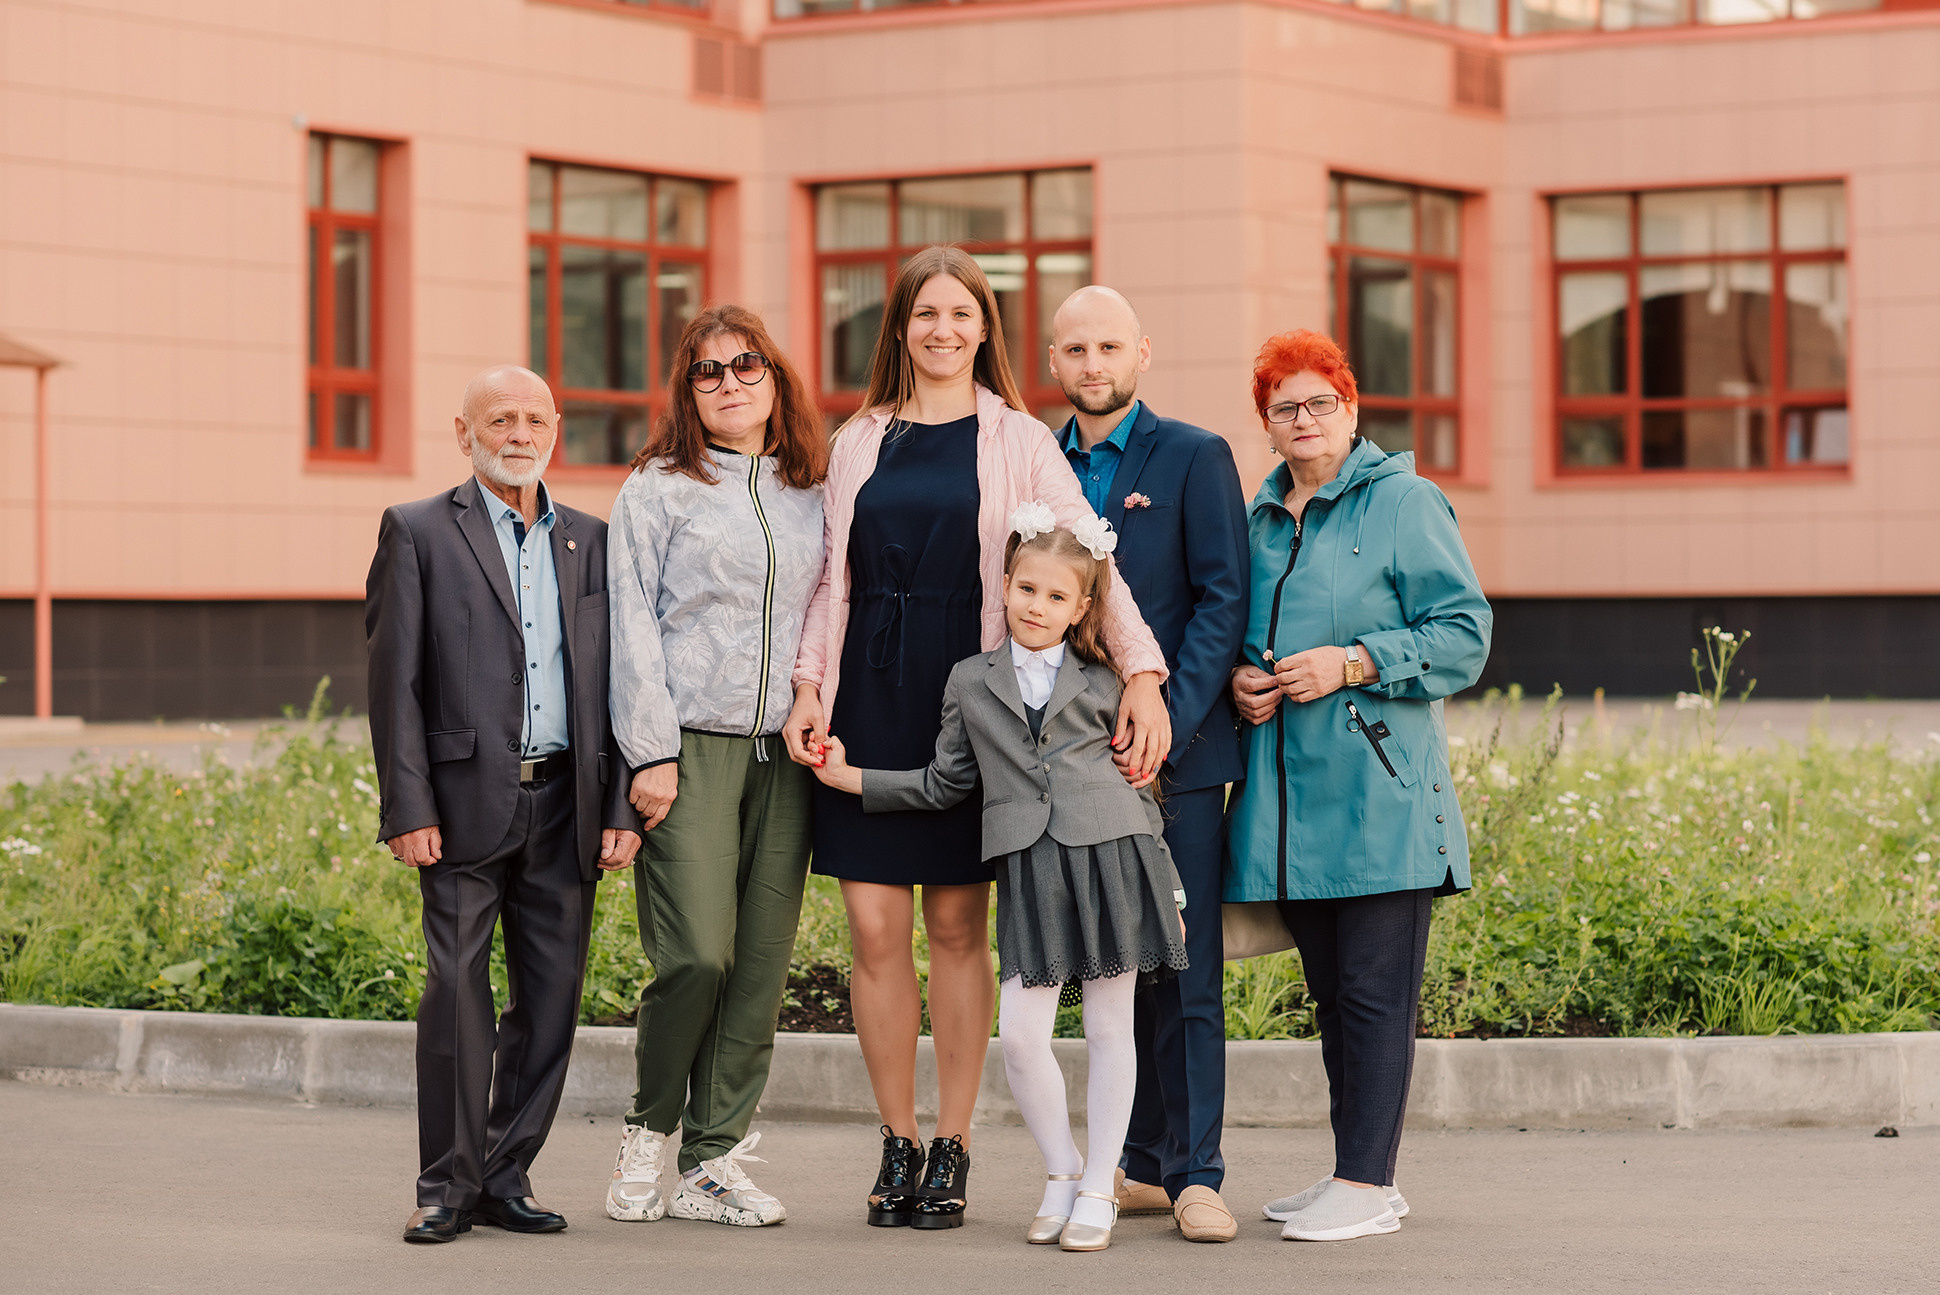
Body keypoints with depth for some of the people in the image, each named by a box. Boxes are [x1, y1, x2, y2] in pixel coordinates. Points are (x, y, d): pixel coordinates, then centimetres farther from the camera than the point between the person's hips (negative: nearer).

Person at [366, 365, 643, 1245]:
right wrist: (409, 809, -9)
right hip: (466, 802, -4)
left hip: (564, 804, 4)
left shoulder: (589, 542, 15)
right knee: (457, 988, -7)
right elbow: (394, 682, -1)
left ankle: (506, 1178, 14)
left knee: (551, 997, 4)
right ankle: (448, 1187, 2)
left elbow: (611, 684, 13)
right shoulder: (418, 531, 4)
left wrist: (621, 807, 5)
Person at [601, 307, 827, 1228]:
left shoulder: (811, 497, 15)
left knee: (762, 964, 1)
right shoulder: (657, 491, 3)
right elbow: (633, 627, -2)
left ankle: (712, 1161, 9)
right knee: (697, 954, -13)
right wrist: (650, 754, -9)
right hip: (691, 747, -4)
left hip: (784, 754, 4)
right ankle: (649, 1129, 10)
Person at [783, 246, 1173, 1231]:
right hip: (868, 696, 2)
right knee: (874, 930, -1)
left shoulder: (1018, 442, 2)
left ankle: (951, 1151, 10)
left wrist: (1141, 673, -20)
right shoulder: (860, 441, 11)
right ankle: (898, 1146, 10)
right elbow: (833, 580, 13)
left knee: (956, 928, 2)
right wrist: (809, 685, 0)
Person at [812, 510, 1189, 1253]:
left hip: (1111, 856, -1)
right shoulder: (971, 680, 13)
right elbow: (943, 784, 18)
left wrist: (1168, 888, 9)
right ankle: (1061, 1173, 11)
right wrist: (851, 779, 12)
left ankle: (1099, 1191, 12)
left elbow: (1141, 785, 12)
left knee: (1108, 1027, 3)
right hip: (1029, 870, 1)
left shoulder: (1103, 681, 9)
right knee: (1019, 1033, -9)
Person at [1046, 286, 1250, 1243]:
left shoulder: (1194, 457, 0)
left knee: (1184, 967, -4)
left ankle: (1195, 1175, -1)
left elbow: (1223, 601, -6)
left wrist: (1167, 725, -15)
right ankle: (1143, 1165, 15)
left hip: (1176, 752, -4)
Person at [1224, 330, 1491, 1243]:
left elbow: (1462, 634, -6)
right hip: (1290, 791, 7)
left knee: (1374, 989, -6)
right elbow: (1235, 628, 27)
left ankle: (1366, 1184, -5)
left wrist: (1352, 664, -16)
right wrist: (1243, 679, 5)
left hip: (1377, 790, -7)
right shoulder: (1261, 517, 16)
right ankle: (1355, 1175, 19)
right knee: (1330, 989, 11)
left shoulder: (1403, 502, -2)